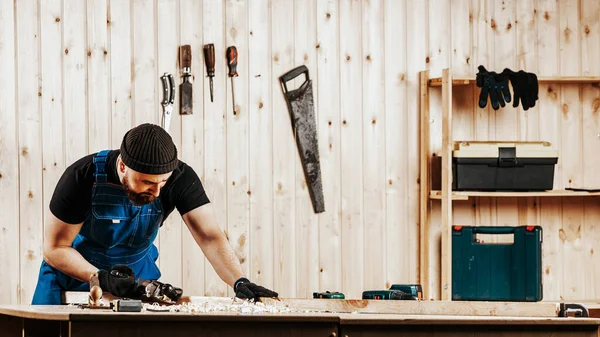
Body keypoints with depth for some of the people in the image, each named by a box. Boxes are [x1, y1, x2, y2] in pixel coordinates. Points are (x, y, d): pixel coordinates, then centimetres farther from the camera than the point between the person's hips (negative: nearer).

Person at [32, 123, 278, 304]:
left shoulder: (180, 177, -22)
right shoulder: (84, 177, -28)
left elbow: (210, 236, -29)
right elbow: (55, 247, -21)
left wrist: (239, 281, -47)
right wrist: (100, 278, -37)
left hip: (137, 272, 2)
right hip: (76, 274, -2)